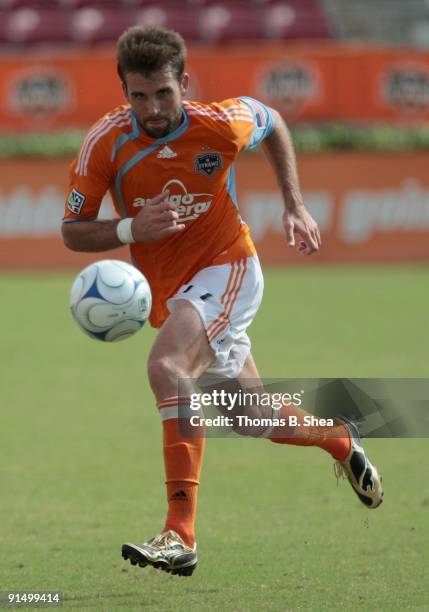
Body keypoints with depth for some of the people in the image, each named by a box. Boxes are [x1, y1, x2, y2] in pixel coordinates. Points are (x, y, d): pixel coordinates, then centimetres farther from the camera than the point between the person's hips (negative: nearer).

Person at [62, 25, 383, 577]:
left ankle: (180, 535, -35)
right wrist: (131, 229, -27)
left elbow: (272, 123, 8)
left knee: (166, 366, -32)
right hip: (169, 292, 5)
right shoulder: (105, 144, -15)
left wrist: (295, 207, 4)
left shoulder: (221, 124, -17)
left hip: (226, 268, -4)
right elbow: (72, 232, -7)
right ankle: (341, 441, 50)